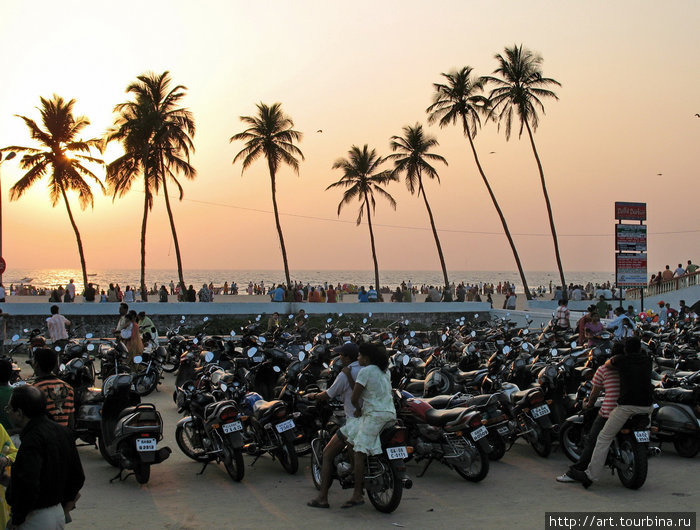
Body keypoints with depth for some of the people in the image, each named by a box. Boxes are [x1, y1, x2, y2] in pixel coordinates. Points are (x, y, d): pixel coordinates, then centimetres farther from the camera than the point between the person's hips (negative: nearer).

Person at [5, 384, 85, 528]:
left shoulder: (32, 441, -22)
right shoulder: (63, 431, 6)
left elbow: (28, 486, -32)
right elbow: (78, 477, 12)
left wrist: (16, 520, -19)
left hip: (36, 521, -9)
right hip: (59, 514, 9)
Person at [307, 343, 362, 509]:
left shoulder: (345, 374, -10)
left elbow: (327, 396, -2)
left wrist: (313, 396, 17)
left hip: (355, 423, -8)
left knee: (327, 454, 3)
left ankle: (322, 498, -1)